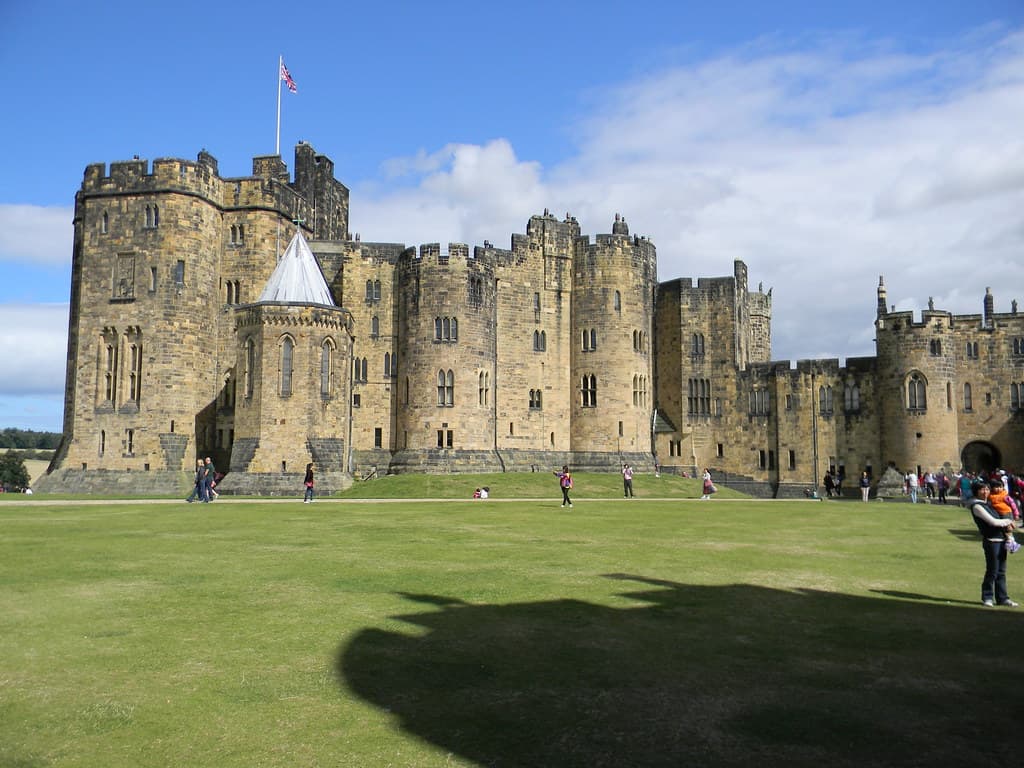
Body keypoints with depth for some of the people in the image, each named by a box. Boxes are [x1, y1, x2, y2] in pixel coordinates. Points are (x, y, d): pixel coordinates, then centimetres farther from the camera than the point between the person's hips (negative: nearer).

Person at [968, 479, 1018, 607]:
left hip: (1001, 539, 8)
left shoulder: (988, 504, 16)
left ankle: (1002, 598, 19)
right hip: (991, 540, -8)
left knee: (1001, 571, 12)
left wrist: (1007, 525, 0)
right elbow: (993, 521, -17)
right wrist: (1008, 521, -3)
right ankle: (987, 597, 12)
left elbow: (997, 519, 21)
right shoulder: (976, 506, -12)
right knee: (992, 571, -2)